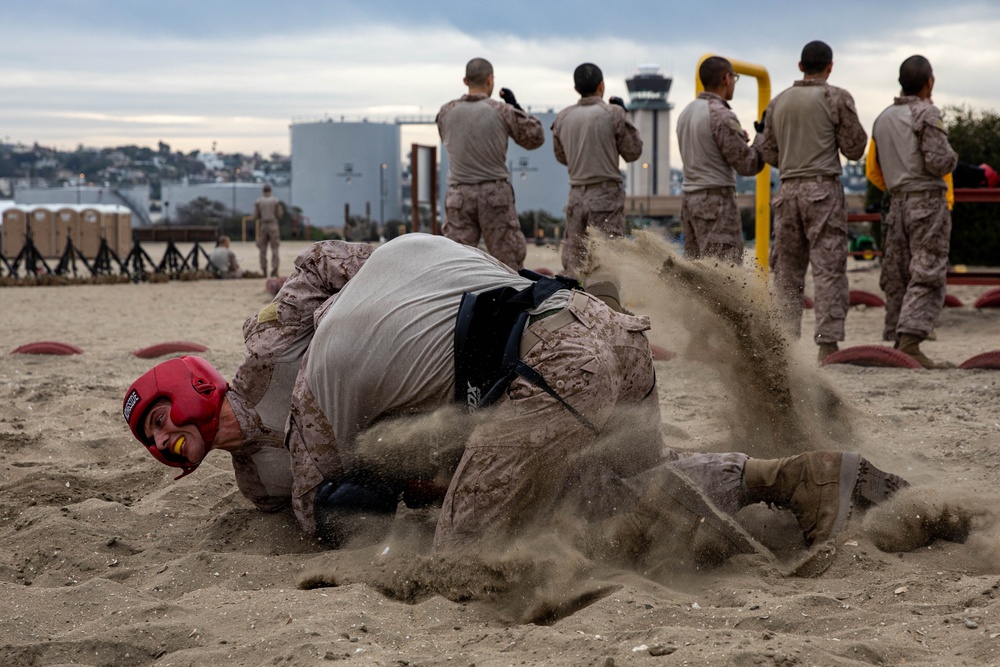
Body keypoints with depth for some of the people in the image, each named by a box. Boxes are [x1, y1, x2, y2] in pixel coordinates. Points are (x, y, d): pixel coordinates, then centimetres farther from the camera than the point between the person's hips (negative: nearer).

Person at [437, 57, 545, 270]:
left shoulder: (446, 112, 1)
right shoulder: (502, 111, -7)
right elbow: (535, 137, 4)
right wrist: (515, 105, 10)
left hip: (459, 194, 2)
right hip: (495, 193, -2)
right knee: (509, 257, 7)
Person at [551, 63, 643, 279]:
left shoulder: (563, 117, 6)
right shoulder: (613, 113, -6)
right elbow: (632, 152, 1)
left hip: (576, 195, 4)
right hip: (607, 194, -4)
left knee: (573, 258, 8)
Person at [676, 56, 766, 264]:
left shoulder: (686, 112, 13)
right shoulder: (722, 116, -14)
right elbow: (747, 165, -13)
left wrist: (737, 139, 20)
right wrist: (762, 136, 1)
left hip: (689, 195, 9)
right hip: (716, 199, -9)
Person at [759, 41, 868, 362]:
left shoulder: (778, 102, 12)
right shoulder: (836, 98, -2)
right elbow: (854, 149, -1)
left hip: (788, 190, 4)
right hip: (823, 190, -4)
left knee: (787, 270, 7)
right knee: (829, 268, -5)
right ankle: (827, 342, -10)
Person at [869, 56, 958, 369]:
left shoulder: (883, 118, 13)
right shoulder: (926, 114, -8)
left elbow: (878, 166, 14)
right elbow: (939, 161, -15)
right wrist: (951, 157, 5)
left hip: (898, 202, 7)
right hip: (927, 200, -7)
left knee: (898, 277, 8)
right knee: (927, 275, -9)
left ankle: (896, 339, 9)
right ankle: (910, 342, -19)